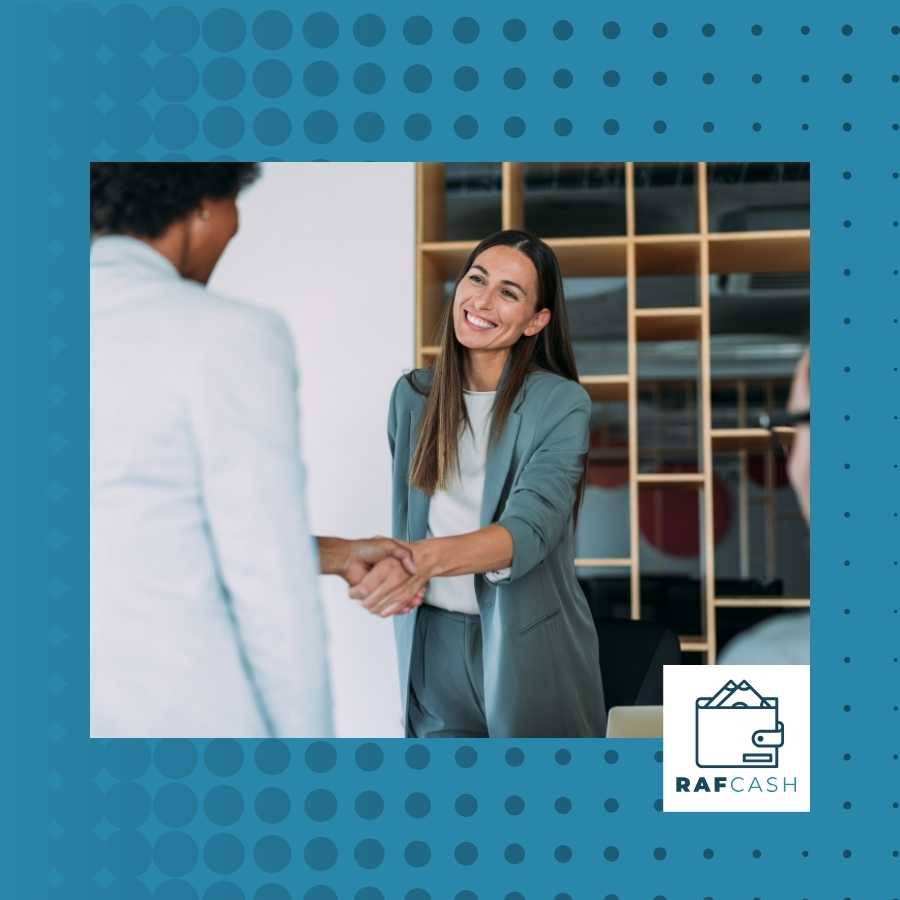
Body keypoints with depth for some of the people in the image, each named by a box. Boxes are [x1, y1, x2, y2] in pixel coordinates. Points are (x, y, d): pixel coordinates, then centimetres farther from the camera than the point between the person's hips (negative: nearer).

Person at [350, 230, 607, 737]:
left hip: (528, 644, -3)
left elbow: (529, 528, -25)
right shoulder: (414, 394, 2)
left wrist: (429, 557, -41)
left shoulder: (562, 404, -12)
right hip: (431, 643, 3)